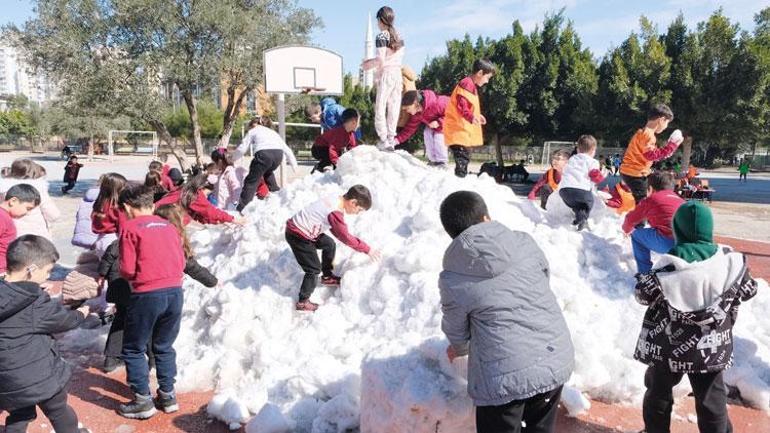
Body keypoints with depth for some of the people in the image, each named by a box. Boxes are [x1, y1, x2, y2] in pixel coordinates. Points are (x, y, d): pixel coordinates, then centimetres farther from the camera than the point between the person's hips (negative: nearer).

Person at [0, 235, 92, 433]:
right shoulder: (37, 304, -21)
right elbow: (65, 319, -5)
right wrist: (80, 314, 15)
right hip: (41, 377, -5)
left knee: (18, 417, 27)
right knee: (59, 412, 21)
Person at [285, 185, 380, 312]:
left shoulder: (336, 200, -2)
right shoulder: (335, 213, -29)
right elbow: (345, 237, -21)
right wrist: (367, 249, -14)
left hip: (300, 226, 10)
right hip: (298, 236, -10)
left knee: (329, 244, 23)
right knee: (314, 269, -2)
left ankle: (327, 276, 39)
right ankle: (303, 302, 11)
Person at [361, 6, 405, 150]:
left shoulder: (381, 36, -8)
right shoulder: (399, 36, 12)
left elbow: (381, 59, -15)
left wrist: (369, 64, 4)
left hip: (386, 74, -6)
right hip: (398, 73, 6)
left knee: (380, 107, -1)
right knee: (394, 106, 8)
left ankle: (384, 140, -3)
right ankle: (391, 138, 10)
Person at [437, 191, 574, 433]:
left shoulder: (452, 280, -11)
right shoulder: (525, 243, -3)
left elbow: (456, 330, 5)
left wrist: (459, 349, 28)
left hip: (505, 377, -4)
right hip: (556, 361, 4)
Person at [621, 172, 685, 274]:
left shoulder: (651, 199, 12)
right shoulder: (679, 199, 27)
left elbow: (631, 219, 22)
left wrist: (627, 230, 45)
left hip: (668, 243, -6)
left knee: (636, 235, 16)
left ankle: (645, 273, 14)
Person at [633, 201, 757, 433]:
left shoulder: (672, 262, -20)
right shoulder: (730, 259, -9)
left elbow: (646, 294, -15)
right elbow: (747, 290, 6)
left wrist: (642, 282, 5)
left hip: (670, 343, -2)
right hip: (711, 345, 3)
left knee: (659, 390, 17)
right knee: (711, 396, 17)